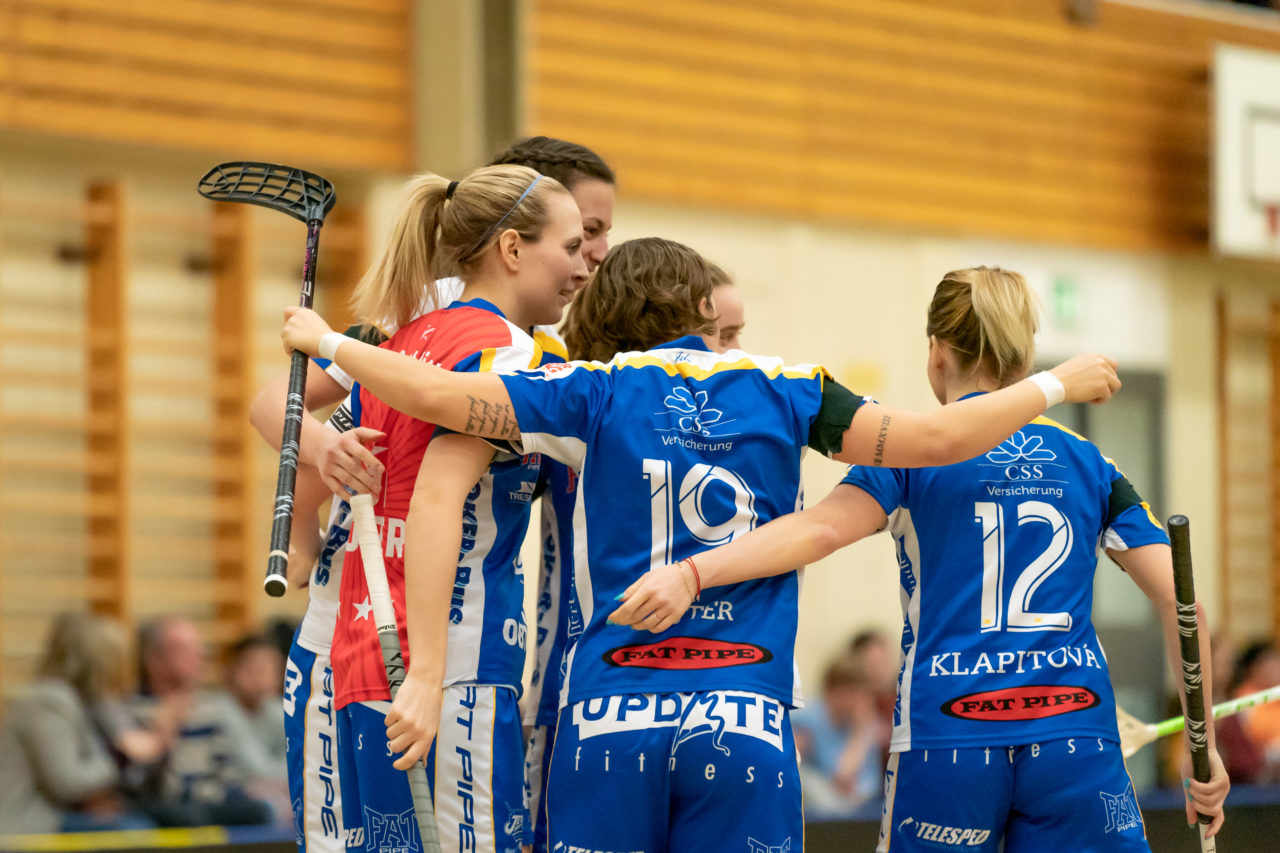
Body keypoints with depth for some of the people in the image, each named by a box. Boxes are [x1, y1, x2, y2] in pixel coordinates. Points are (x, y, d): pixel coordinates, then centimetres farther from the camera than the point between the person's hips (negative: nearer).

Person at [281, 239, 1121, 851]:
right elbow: (937, 439, 4)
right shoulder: (784, 391, 8)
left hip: (613, 712, 0)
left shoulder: (596, 392, 5)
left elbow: (438, 396, -4)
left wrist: (326, 342, 12)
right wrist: (1057, 384, 18)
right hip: (744, 722, 0)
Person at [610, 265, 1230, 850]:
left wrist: (691, 574, -25)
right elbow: (1177, 597, 7)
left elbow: (823, 527, -15)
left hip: (947, 742, -1)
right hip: (1077, 741, 2)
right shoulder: (1086, 462, 13)